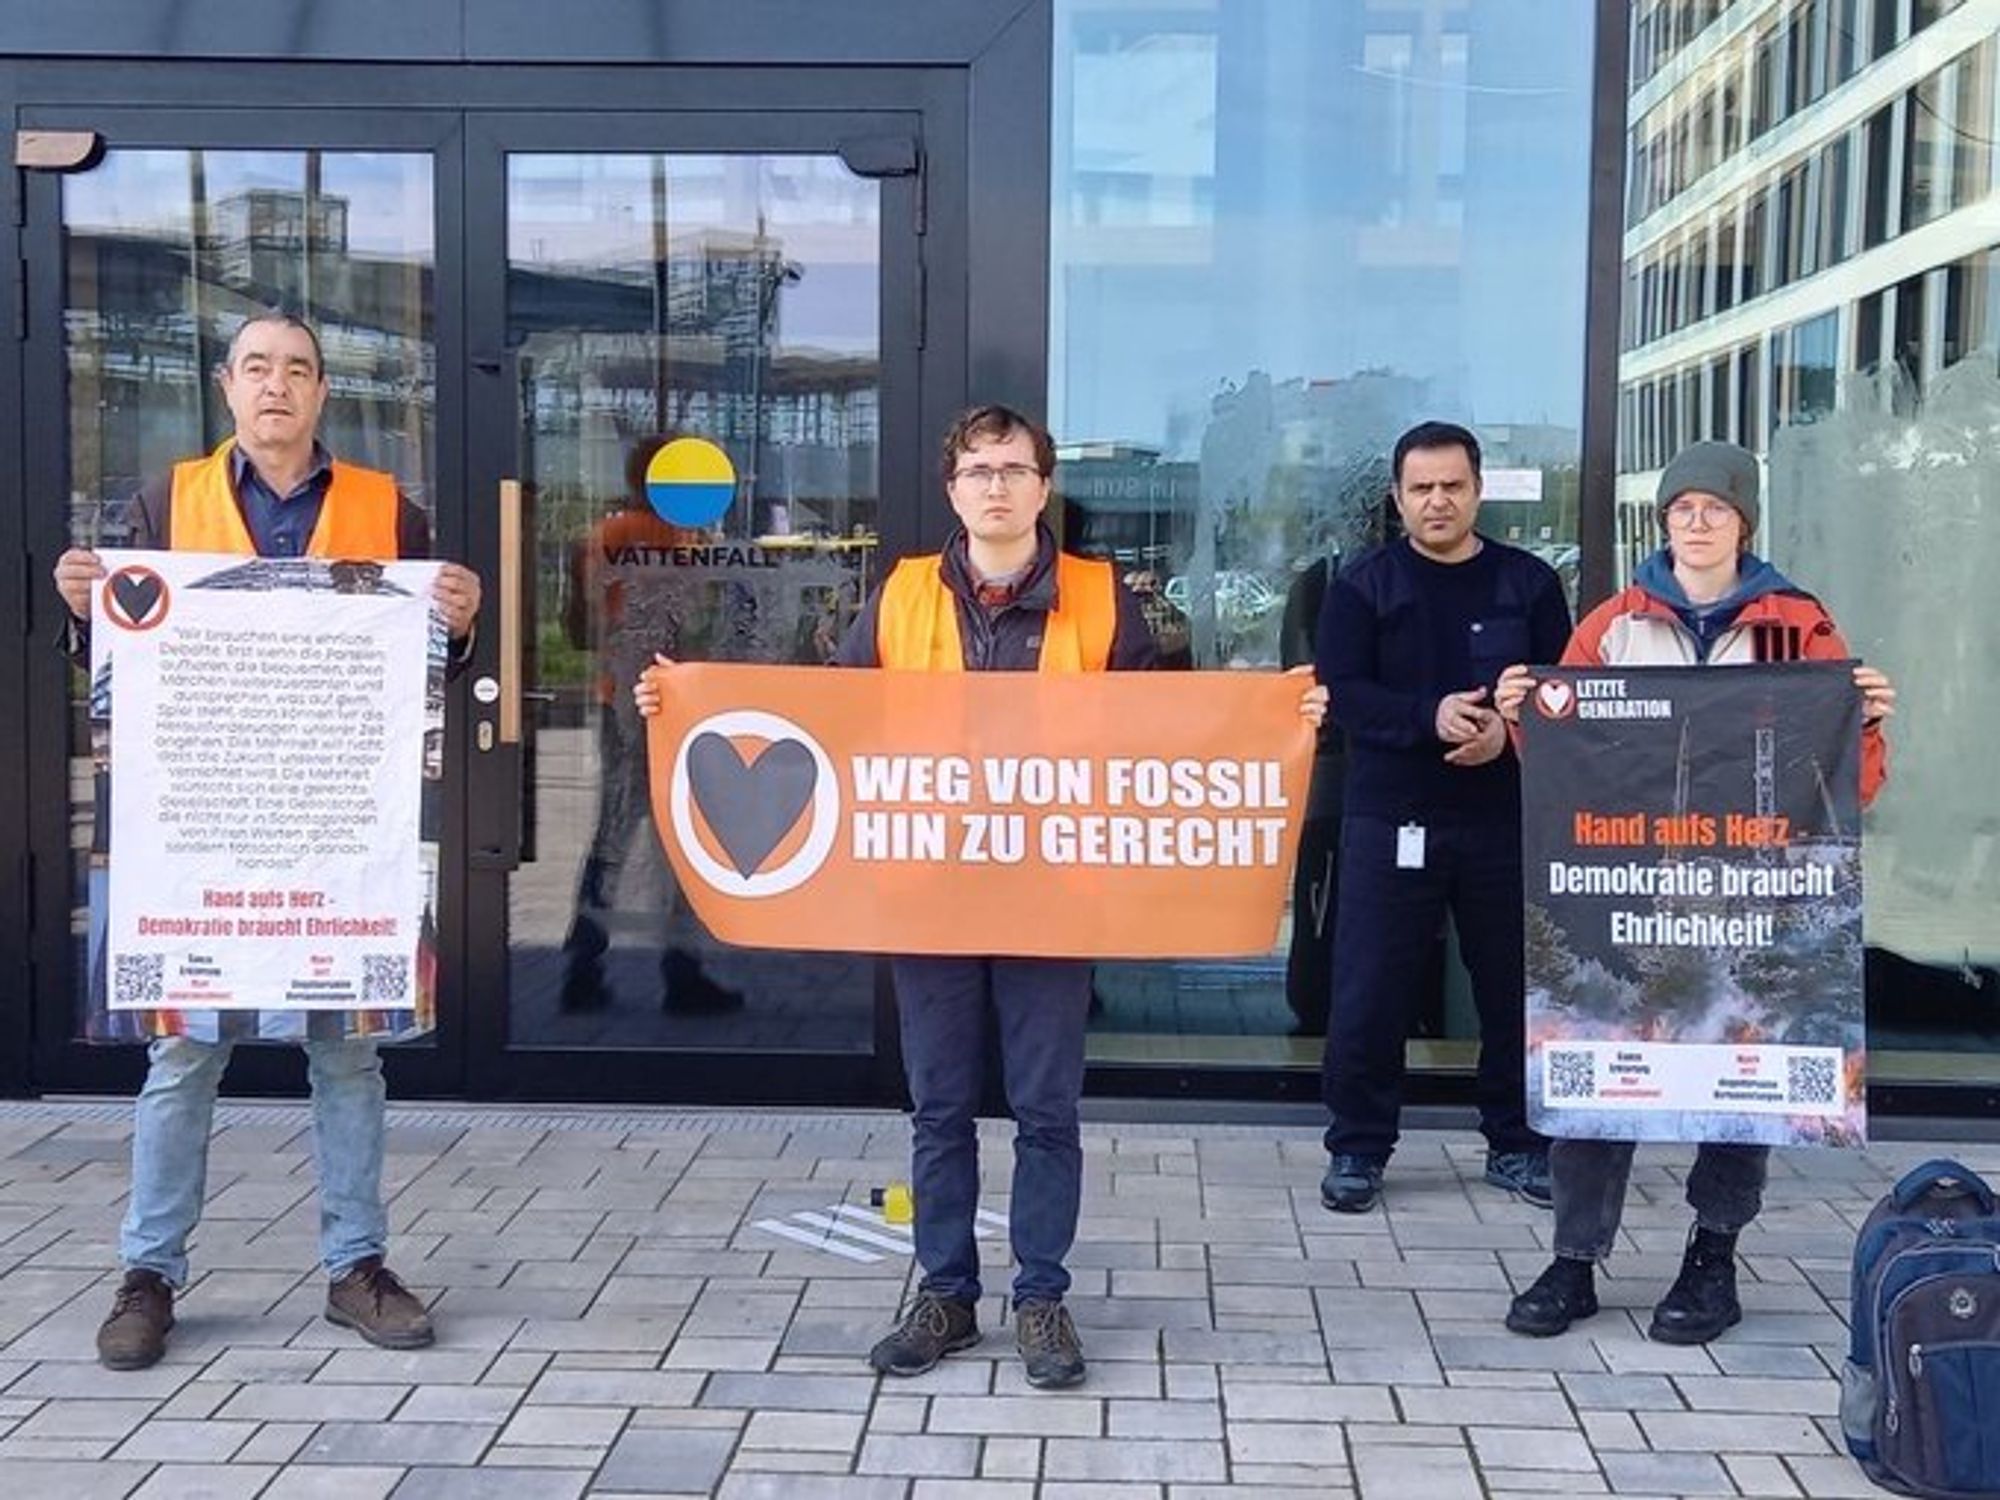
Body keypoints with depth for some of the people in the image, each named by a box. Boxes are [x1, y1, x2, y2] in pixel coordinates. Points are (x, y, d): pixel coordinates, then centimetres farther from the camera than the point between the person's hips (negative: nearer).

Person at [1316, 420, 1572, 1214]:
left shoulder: (1529, 582, 7)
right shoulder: (1361, 585, 2)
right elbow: (1343, 693, -7)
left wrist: (1509, 729, -17)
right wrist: (1430, 717, -22)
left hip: (1507, 817, 2)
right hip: (1389, 819, -2)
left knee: (1517, 986, 9)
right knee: (1368, 992, -1)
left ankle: (1517, 1141, 24)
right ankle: (1357, 1146, 13)